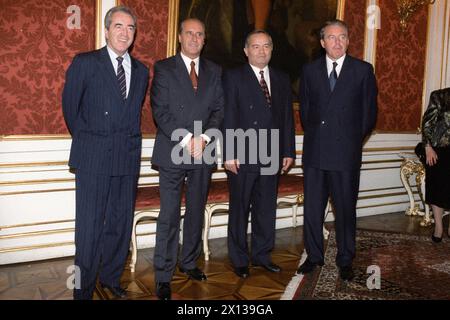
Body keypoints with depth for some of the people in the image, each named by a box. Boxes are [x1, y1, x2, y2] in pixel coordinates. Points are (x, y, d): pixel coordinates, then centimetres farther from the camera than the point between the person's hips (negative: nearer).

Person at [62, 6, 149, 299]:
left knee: (121, 223, 12)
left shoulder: (141, 71, 12)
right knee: (90, 226, 0)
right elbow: (70, 107, 5)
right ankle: (84, 288, 14)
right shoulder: (84, 63, 0)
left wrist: (128, 140, 13)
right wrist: (86, 141, 9)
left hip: (128, 158, 4)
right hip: (94, 158, -4)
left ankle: (111, 277, 30)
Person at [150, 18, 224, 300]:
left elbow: (218, 109, 7)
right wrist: (186, 139, -14)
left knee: (197, 212, 12)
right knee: (169, 216, -3)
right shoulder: (164, 68, 2)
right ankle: (164, 276, 7)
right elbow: (160, 110, -6)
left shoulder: (214, 71, 13)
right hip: (173, 151, -4)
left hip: (203, 152, 4)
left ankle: (189, 263, 28)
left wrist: (204, 137, -9)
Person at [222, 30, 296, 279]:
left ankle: (262, 254, 28)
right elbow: (228, 117, -7)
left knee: (266, 208, 12)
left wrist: (288, 151, 6)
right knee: (239, 209, 7)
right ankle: (239, 259, 21)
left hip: (272, 156, 4)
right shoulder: (233, 77, -1)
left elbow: (287, 117, 11)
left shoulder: (282, 79, 13)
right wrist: (229, 154, -13)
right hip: (242, 156, -4)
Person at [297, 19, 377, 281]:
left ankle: (345, 261, 21)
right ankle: (314, 256, 24)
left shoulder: (363, 70, 2)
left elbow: (370, 112, 5)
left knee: (346, 209, 5)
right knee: (313, 208, 9)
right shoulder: (310, 70, 9)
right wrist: (314, 136, 9)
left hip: (346, 153, -2)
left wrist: (353, 139, 6)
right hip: (315, 151, 2)